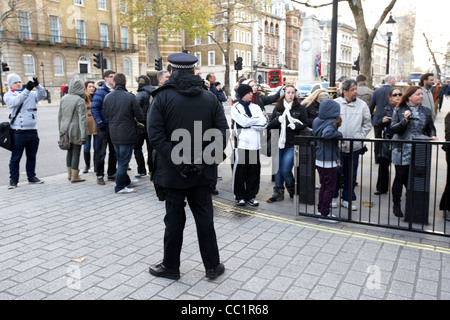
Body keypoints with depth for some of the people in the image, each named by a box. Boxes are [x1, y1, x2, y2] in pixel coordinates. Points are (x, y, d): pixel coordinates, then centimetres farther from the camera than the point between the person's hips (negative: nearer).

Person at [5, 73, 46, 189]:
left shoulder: (31, 94, 12)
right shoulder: (8, 95, 1)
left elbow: (42, 95, -2)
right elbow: (16, 101, -19)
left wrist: (37, 86, -20)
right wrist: (27, 89, -26)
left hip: (32, 131, 4)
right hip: (18, 132, -4)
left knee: (32, 156, 14)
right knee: (15, 157, 2)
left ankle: (31, 176, 27)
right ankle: (13, 180, 11)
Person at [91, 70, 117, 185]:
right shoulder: (100, 91, -10)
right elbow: (94, 108, -14)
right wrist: (100, 123, -18)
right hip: (104, 127, -7)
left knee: (114, 151, 12)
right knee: (101, 152, 0)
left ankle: (111, 174, 23)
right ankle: (99, 175, 8)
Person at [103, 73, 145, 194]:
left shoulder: (107, 97, -1)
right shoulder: (130, 97, -16)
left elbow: (106, 115, 9)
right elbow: (139, 116, -11)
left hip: (114, 135, 5)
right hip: (127, 134, -5)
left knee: (120, 159, 19)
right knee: (124, 160, 4)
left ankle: (126, 181, 34)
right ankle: (120, 186, 10)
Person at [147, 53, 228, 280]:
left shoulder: (162, 97, -7)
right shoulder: (210, 98, 3)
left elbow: (155, 134, -16)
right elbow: (221, 133, -1)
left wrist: (177, 161, -16)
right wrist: (209, 160, -3)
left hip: (171, 171, -2)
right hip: (201, 170, 3)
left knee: (174, 219, 8)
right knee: (204, 217, 12)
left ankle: (171, 266, 24)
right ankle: (212, 266, 21)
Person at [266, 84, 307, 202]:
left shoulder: (300, 108, 2)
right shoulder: (278, 107, 9)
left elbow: (305, 124, 4)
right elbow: (270, 125, 7)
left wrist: (296, 126, -15)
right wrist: (278, 120, -12)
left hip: (293, 144, -3)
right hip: (280, 142, 3)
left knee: (285, 169, -9)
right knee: (278, 168, 8)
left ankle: (293, 190, 17)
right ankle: (278, 192, 21)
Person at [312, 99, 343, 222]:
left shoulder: (316, 120, 5)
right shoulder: (331, 122, -18)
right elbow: (326, 134, -36)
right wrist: (339, 133, -19)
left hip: (318, 160, 8)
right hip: (329, 161, -7)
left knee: (323, 185, 20)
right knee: (330, 187, 4)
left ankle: (320, 209, 28)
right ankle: (324, 214, 9)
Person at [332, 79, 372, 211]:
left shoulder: (362, 105, 4)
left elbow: (367, 124, 10)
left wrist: (360, 137, 0)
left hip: (354, 146, 2)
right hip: (337, 145, -2)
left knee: (351, 174, 9)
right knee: (336, 172, 5)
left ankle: (347, 199, 22)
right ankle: (333, 197, 23)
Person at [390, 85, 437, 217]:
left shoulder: (426, 111, 11)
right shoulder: (399, 111, 0)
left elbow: (430, 128, 17)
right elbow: (393, 128, -6)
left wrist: (432, 136, -3)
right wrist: (405, 120, -21)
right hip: (402, 151, -3)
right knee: (400, 177, 1)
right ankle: (396, 205, 13)